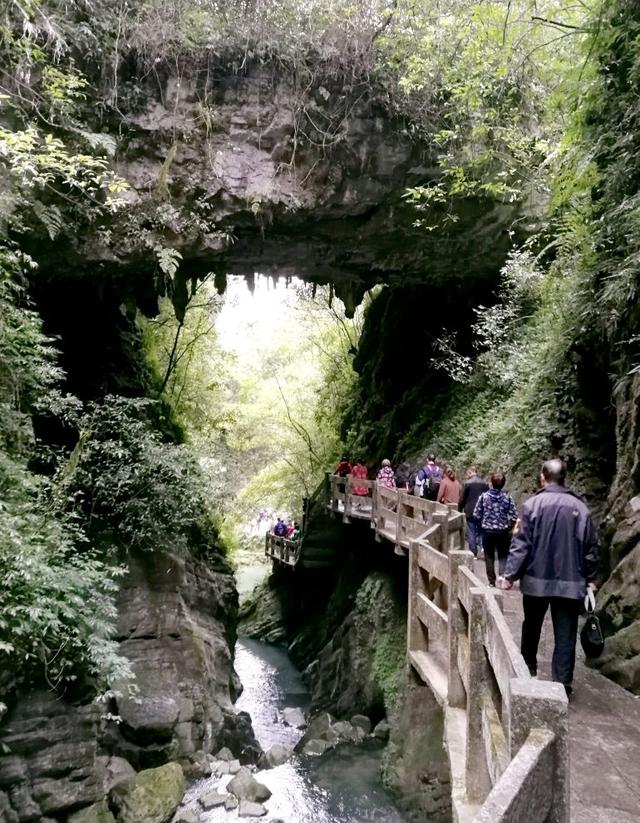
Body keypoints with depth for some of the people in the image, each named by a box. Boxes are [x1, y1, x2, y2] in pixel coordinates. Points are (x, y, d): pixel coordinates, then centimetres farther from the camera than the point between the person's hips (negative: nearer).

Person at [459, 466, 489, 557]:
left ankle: (473, 553, 8)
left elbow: (462, 498, -7)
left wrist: (460, 510, 6)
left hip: (470, 511, -3)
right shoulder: (484, 483, 1)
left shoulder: (467, 483, -10)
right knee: (480, 531, 15)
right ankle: (482, 546, -6)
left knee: (471, 532, 6)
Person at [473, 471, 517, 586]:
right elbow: (514, 516, -9)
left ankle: (491, 581, 17)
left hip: (487, 531, 1)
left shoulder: (484, 496, -7)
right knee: (503, 556, 12)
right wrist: (509, 527, 7)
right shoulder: (507, 497, -9)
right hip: (503, 532, 0)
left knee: (489, 557, 13)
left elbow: (476, 514, -6)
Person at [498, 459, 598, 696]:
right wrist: (590, 578, 14)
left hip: (536, 579, 0)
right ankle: (562, 683, 8)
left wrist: (510, 573, -8)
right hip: (570, 581, 1)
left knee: (532, 627, 19)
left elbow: (521, 543, -12)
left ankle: (528, 670, 34)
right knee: (565, 635, 7)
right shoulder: (580, 507, -2)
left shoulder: (532, 505, -10)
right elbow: (590, 548, 3)